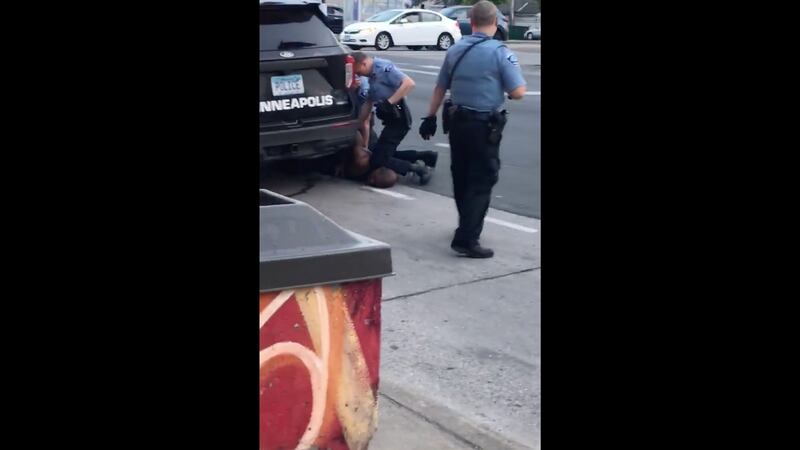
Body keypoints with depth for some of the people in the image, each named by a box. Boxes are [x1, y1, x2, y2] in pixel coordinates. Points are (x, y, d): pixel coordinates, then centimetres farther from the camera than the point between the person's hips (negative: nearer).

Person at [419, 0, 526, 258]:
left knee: (461, 177, 18)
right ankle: (466, 239, -7)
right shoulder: (500, 53, -12)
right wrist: (505, 93, 7)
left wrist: (430, 118, 21)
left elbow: (440, 88, 13)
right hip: (485, 126, -6)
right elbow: (518, 92, -15)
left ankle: (468, 225, 35)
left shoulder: (455, 50, 6)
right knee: (482, 181, -2)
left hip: (457, 121, 6)